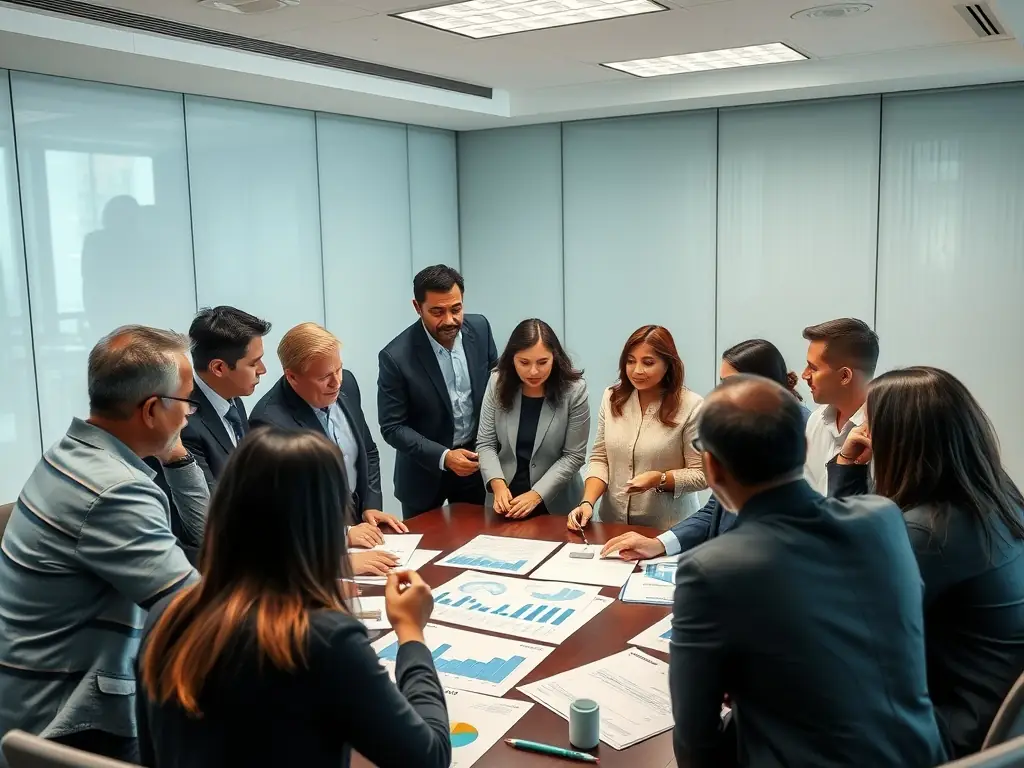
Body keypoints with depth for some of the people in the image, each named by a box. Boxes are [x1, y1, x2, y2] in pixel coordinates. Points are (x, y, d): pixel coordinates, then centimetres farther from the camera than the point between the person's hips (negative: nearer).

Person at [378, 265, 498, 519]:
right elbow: (392, 427, -16)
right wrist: (444, 457, -26)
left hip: (475, 456, 3)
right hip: (425, 468, -3)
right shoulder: (396, 356, -22)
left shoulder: (479, 328, -10)